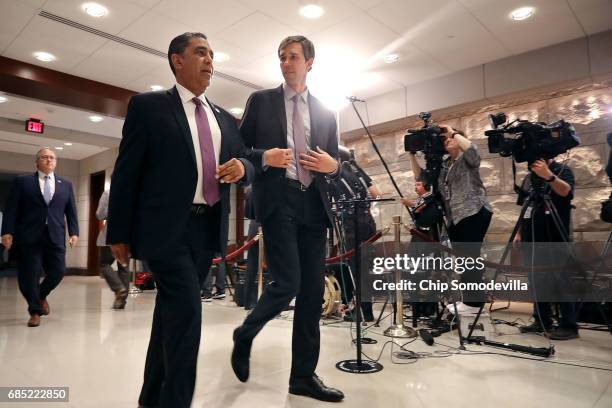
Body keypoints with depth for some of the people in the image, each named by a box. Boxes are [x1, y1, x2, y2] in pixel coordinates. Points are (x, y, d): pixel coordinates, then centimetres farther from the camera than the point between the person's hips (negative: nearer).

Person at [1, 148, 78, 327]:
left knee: (58, 271, -2)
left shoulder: (66, 185, 14)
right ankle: (35, 311, 18)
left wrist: (74, 232, 1)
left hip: (55, 236, 2)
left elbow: (71, 211, 12)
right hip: (29, 235, -2)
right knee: (29, 274, 1)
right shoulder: (22, 181, 8)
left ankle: (42, 295, 30)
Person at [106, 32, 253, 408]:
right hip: (165, 226, -5)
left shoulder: (225, 119, 17)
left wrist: (241, 167, -8)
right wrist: (119, 233, -4)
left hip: (208, 229, 5)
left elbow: (245, 166, 17)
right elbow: (126, 171, -1)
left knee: (172, 309, 14)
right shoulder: (148, 106, 2)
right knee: (187, 309, -15)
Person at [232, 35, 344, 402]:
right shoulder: (261, 101, 10)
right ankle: (245, 335, 17)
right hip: (277, 201, -4)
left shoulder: (326, 112, 18)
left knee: (312, 292, 3)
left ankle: (303, 376, 17)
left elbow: (334, 163, 18)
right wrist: (264, 158, -13)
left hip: (314, 205, 4)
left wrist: (332, 164, -5)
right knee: (287, 283, -14)